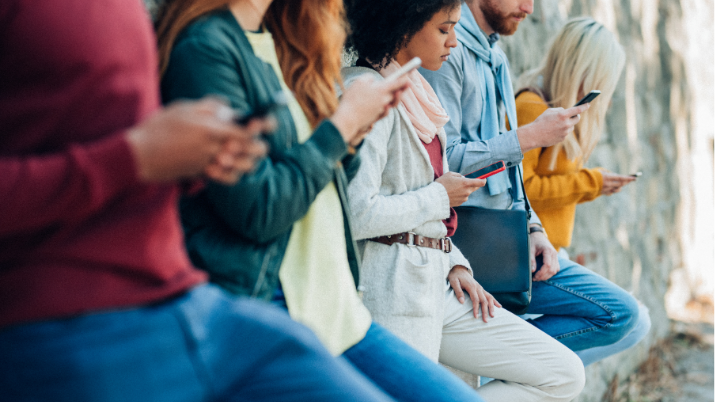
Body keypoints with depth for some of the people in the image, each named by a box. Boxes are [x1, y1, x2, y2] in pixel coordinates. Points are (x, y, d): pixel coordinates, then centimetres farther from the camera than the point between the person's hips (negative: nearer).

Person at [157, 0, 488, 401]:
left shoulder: (279, 40, 14)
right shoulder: (205, 46, -13)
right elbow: (257, 211, -17)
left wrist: (354, 134, 3)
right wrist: (343, 124, -8)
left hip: (335, 305, 9)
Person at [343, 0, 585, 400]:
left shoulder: (414, 92, 18)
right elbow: (359, 214, -22)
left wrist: (455, 263, 7)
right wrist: (440, 197, -7)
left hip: (438, 281, 9)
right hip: (393, 288, -9)